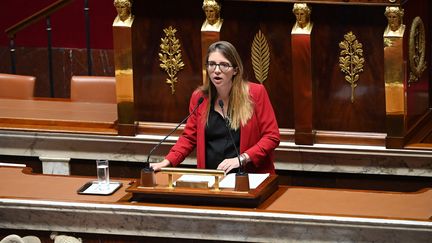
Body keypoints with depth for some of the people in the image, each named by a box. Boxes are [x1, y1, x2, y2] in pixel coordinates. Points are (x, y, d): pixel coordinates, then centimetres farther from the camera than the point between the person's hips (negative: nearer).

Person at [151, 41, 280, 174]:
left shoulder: (255, 93, -1)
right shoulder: (199, 97, 9)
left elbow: (272, 137, -1)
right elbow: (189, 137, 17)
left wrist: (242, 159, -12)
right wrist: (166, 162, 1)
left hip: (250, 177, -3)